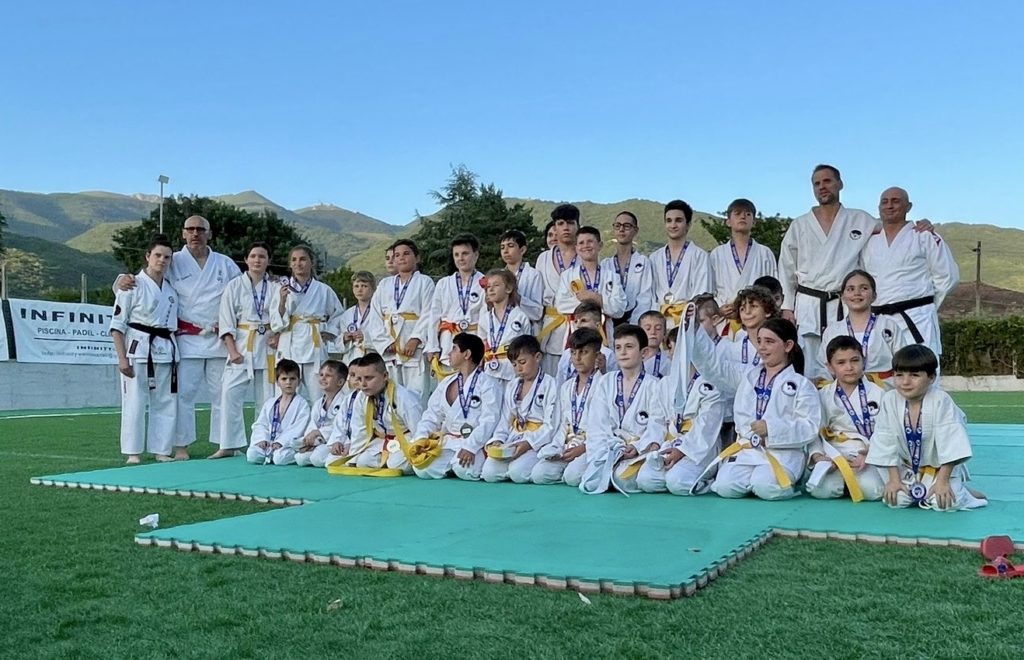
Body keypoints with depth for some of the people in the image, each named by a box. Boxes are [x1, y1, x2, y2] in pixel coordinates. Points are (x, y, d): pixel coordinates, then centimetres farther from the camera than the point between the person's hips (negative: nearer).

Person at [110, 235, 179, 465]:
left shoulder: (172, 288, 11)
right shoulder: (133, 285, -6)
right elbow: (117, 324, -7)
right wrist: (122, 358, -13)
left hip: (165, 350, 6)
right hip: (138, 349, -6)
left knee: (165, 402, 7)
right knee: (135, 402, -3)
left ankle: (161, 450, 16)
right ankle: (133, 453, 6)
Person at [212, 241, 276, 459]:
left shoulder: (274, 287, 5)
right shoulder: (235, 286, 2)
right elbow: (226, 322, -2)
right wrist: (233, 351, -9)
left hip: (268, 345, 1)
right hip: (241, 345, -1)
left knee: (267, 396, 5)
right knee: (230, 394, -9)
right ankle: (228, 445, -2)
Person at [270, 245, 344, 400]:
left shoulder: (324, 290, 5)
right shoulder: (283, 288, 5)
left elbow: (338, 316, 18)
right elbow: (276, 324, 1)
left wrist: (328, 334, 5)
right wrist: (283, 300, -12)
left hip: (314, 348, 0)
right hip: (289, 348, 1)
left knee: (319, 397, -2)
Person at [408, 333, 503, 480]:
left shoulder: (488, 383, -7)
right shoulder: (446, 383, 14)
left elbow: (489, 421, -16)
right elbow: (432, 415, 13)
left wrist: (470, 447, -26)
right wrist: (421, 438, -5)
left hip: (475, 442, -6)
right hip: (448, 441, 6)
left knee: (463, 470, -35)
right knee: (422, 469, -17)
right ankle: (451, 464, 10)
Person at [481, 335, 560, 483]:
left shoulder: (549, 385, -3)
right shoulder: (511, 387, 17)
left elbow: (550, 426, -9)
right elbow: (505, 420, 16)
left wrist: (529, 443, -19)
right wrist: (498, 440, -3)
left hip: (537, 443, -5)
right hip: (511, 442, 5)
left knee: (517, 472, -30)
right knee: (489, 473, -17)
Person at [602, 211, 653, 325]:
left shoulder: (644, 262, 3)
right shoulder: (605, 264, 12)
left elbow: (645, 299, -4)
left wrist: (634, 324, -13)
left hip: (635, 320, -2)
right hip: (610, 320, 2)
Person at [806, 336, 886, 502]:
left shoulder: (877, 393, 4)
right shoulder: (824, 396, 7)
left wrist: (868, 455, -15)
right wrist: (818, 456, -14)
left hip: (869, 456, 0)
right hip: (834, 455, 1)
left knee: (872, 490, -29)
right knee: (822, 489, -26)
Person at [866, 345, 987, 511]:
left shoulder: (941, 401, -23)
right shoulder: (890, 400, -13)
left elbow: (950, 442, -21)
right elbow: (886, 442, -7)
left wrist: (942, 481, -23)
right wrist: (894, 478, -9)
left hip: (942, 467, -3)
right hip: (908, 468, 3)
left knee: (945, 502, -23)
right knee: (896, 500, -17)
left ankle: (962, 492, 10)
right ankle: (917, 493, 15)